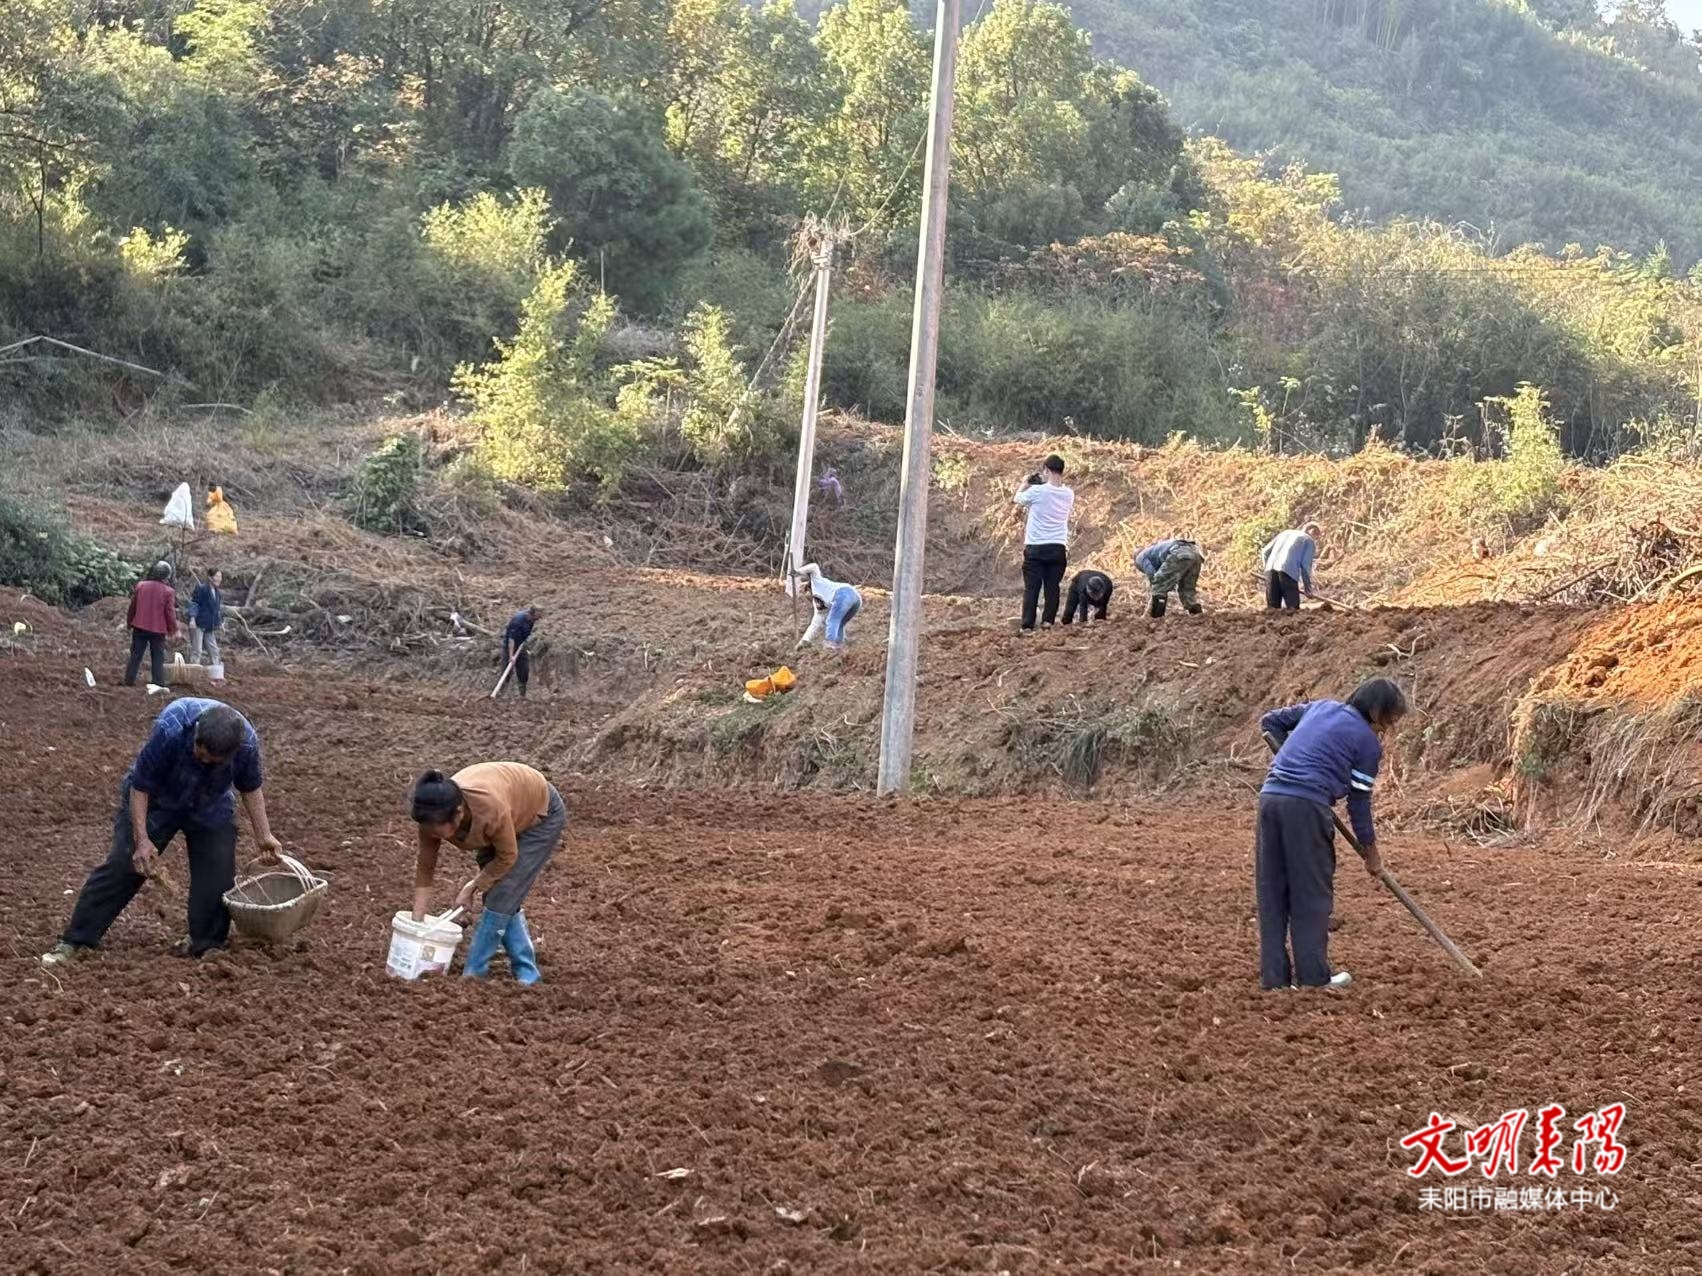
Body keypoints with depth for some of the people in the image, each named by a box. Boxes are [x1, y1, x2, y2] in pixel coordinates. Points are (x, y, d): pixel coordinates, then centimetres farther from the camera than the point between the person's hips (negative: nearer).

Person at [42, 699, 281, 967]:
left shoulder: (248, 743, -29)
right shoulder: (169, 730, -40)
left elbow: (250, 788, -6)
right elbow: (140, 785, -26)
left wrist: (264, 836, -6)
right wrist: (141, 839, -27)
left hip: (211, 809, 3)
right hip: (156, 799, -3)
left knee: (218, 875, -7)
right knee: (122, 866, -9)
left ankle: (206, 946, 10)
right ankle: (74, 942, -4)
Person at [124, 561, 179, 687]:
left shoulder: (140, 586, 0)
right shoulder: (168, 591, -11)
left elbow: (132, 606, 7)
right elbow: (170, 612, -9)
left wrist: (129, 622, 19)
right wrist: (173, 629, 3)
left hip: (139, 627, 3)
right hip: (158, 630, -3)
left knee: (135, 655, 10)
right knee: (158, 658, 4)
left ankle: (129, 681, 9)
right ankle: (159, 684, -1)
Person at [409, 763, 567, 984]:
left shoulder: (491, 810, -44)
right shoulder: (434, 814, -27)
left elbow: (507, 857, -26)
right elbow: (425, 867, -16)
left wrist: (471, 888, -18)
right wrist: (416, 924, -16)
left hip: (542, 815, -6)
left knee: (503, 896, -11)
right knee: (502, 898, 2)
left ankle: (474, 972, -3)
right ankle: (526, 973, 11)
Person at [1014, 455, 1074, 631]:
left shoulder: (1037, 491, -11)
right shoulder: (1068, 494, 2)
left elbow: (1018, 499, 7)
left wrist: (1025, 483, 23)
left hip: (1035, 547, -3)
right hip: (1058, 547, 3)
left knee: (1031, 587, 0)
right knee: (1052, 586, 9)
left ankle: (1027, 625, -4)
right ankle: (1048, 620, 4)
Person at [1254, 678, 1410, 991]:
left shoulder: (1321, 707, 21)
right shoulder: (1369, 741, 4)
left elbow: (1269, 721, 28)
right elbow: (1359, 802, 6)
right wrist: (1372, 853, 16)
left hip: (1270, 797, 6)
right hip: (1307, 806, -6)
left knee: (1272, 891, 8)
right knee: (1313, 892, 5)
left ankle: (1274, 975, 11)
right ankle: (1314, 975, 7)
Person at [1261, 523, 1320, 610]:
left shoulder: (1285, 533, 32)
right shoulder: (1310, 541, 17)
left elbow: (1265, 552, 27)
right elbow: (1306, 565, 5)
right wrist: (1308, 588, 11)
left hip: (1271, 569, 5)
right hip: (1288, 571, -5)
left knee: (1273, 608, 4)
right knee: (1293, 609, -3)